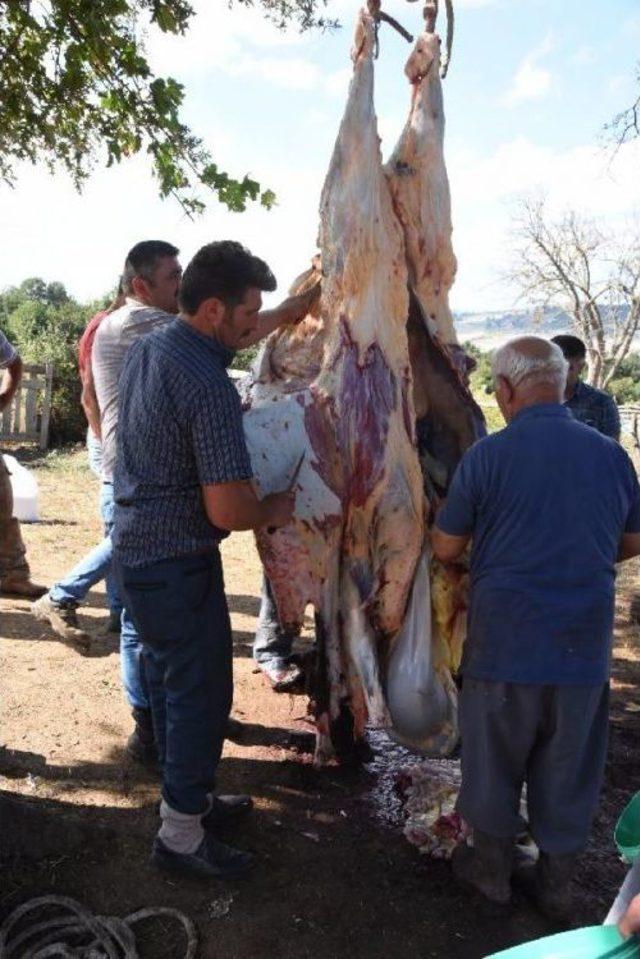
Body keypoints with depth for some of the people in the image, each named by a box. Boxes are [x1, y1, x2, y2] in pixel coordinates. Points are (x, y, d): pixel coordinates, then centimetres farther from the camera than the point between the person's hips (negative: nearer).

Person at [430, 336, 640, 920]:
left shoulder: (487, 456, -13)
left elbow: (446, 548, -5)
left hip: (505, 644, -3)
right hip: (585, 649, 3)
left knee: (494, 761, 17)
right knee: (569, 769, 18)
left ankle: (493, 868, 34)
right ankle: (556, 882, 33)